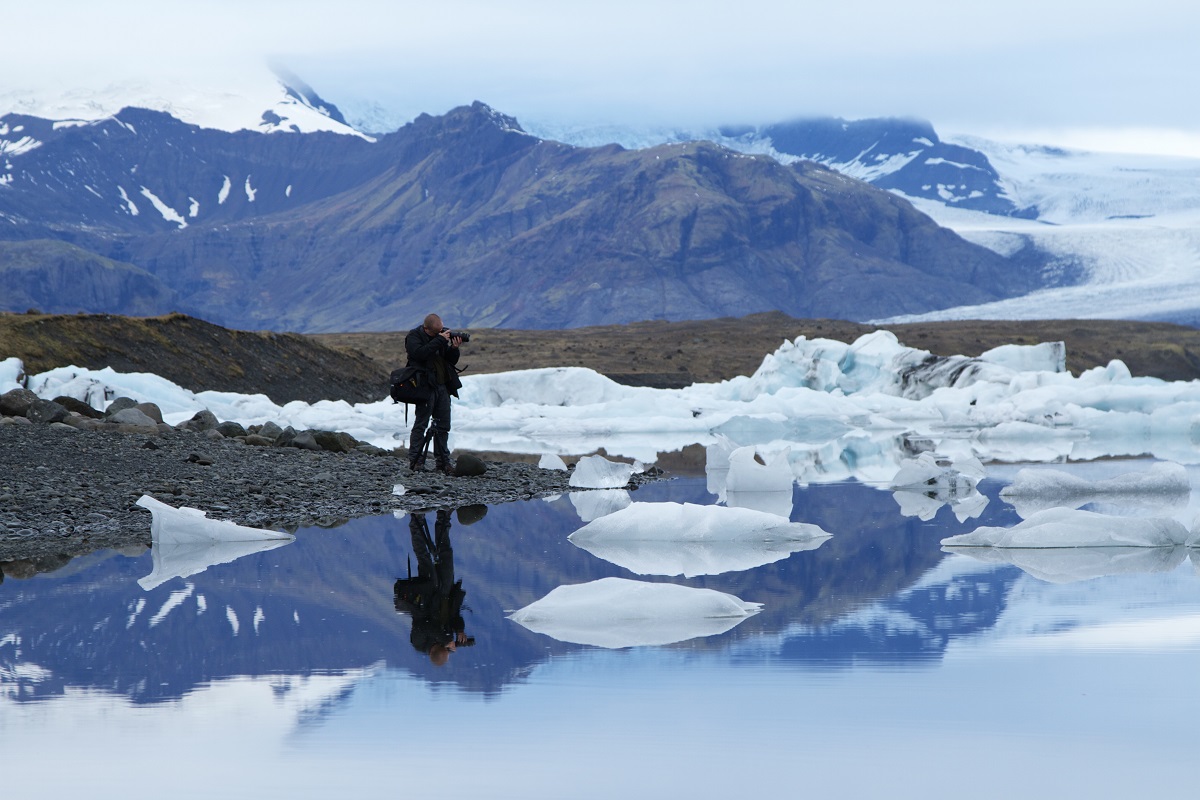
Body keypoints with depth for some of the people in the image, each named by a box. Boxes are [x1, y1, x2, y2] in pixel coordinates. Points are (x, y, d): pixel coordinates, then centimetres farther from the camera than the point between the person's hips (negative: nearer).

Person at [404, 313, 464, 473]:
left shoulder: (441, 335, 15)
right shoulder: (414, 337, -3)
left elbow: (452, 360, 16)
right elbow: (420, 353, -23)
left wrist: (454, 348, -4)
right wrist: (440, 341, -19)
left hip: (442, 386, 6)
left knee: (443, 426, 6)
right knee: (421, 424, -7)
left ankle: (442, 461, 10)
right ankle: (415, 461, -5)